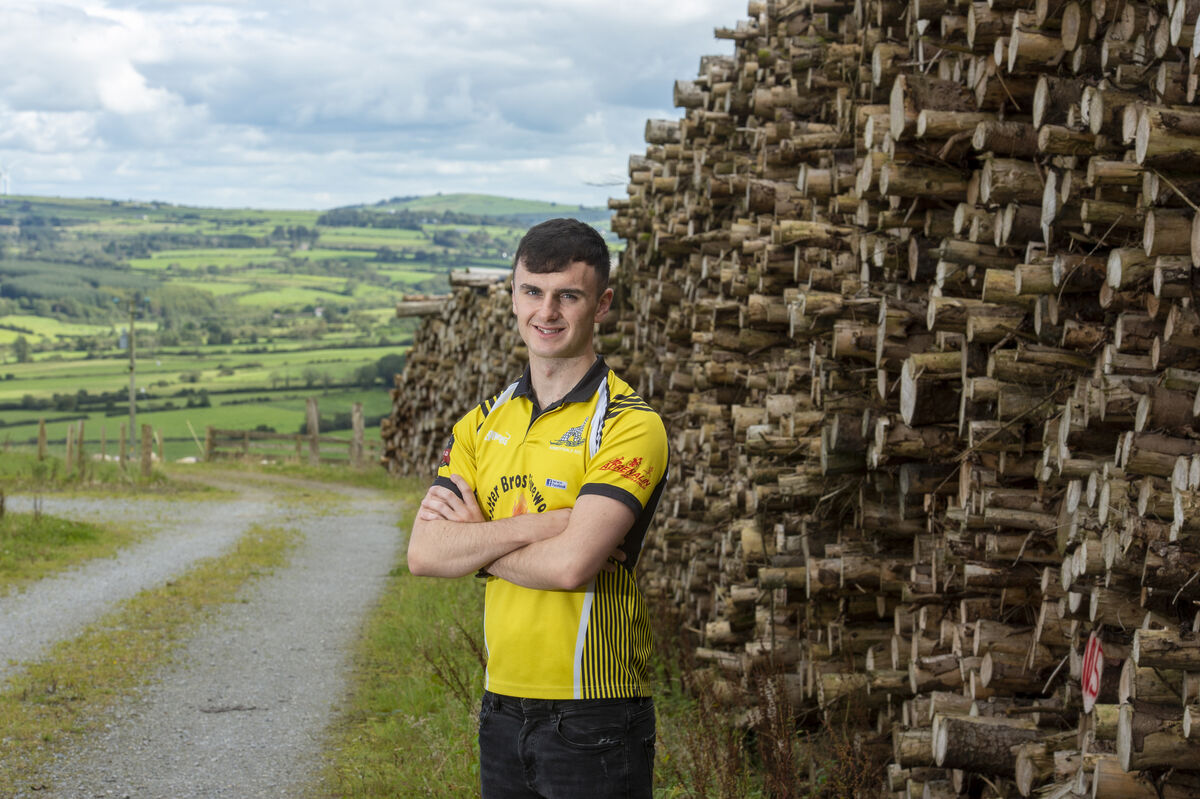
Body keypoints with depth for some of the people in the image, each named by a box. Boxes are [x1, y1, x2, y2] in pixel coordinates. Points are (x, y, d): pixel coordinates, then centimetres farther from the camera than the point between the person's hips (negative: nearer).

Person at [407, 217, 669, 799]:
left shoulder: (629, 425, -10)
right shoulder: (484, 422, 9)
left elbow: (570, 565, -22)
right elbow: (423, 553, -3)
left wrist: (477, 537, -6)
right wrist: (538, 526, -15)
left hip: (595, 717, -5)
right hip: (502, 710, 5)